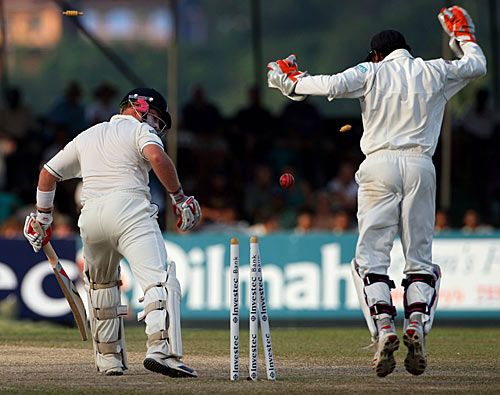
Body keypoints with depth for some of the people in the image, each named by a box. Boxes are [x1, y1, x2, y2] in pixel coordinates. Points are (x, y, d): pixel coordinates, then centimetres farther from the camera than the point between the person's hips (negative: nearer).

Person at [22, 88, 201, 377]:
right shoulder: (140, 130, 11)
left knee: (101, 285, 26)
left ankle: (109, 359, 23)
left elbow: (48, 174, 33)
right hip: (130, 210, -6)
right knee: (159, 280, -17)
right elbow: (157, 157, -11)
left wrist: (43, 218, 41)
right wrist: (179, 197, -5)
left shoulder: (87, 136, 29)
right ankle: (162, 350, -38)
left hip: (91, 216, 6)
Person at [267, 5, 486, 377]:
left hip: (380, 165, -2)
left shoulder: (372, 72, 3)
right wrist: (462, 35, 41)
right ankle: (417, 326, -11)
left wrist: (293, 81, 3)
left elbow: (332, 85, -12)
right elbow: (478, 65, 25)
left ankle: (384, 329, -18)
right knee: (420, 258, 9)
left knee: (371, 255, -1)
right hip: (422, 166, 2)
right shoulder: (434, 72, 11)